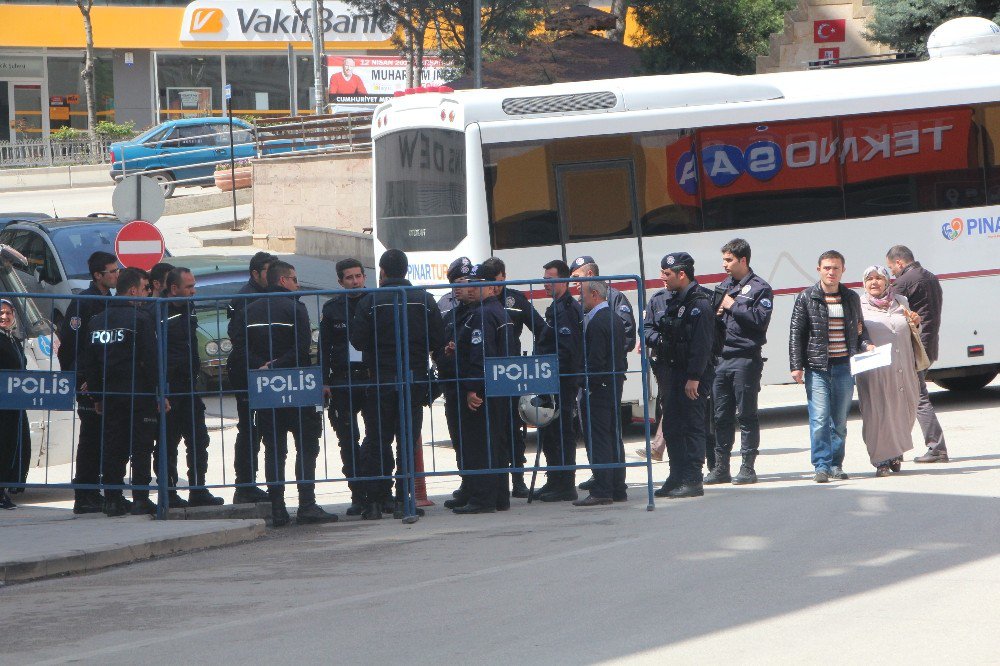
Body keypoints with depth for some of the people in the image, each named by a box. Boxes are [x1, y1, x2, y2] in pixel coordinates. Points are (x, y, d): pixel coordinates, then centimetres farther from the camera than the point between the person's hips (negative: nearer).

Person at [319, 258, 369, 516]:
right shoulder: (332, 308, 8)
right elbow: (324, 347, 8)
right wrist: (325, 381, -1)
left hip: (372, 377, -1)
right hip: (343, 382, 1)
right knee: (348, 441, 1)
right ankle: (358, 495, 5)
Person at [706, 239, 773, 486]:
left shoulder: (759, 288, -4)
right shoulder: (723, 286, 18)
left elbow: (761, 320, -16)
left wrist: (733, 307, -11)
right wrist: (715, 314, 3)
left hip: (746, 359, -7)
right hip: (722, 358, 7)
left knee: (746, 415, -2)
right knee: (722, 416, 8)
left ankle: (748, 468, 3)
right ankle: (721, 468, 13)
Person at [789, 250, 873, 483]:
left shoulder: (851, 298, 11)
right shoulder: (806, 298, 1)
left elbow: (859, 328, 21)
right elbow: (796, 333, 0)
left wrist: (866, 344, 0)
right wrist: (796, 366, -7)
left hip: (844, 367, 3)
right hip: (817, 367, -3)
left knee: (840, 420, 7)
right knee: (819, 418, -11)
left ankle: (836, 465, 15)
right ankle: (822, 466, -9)